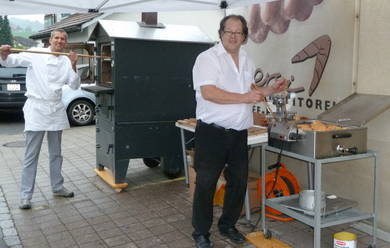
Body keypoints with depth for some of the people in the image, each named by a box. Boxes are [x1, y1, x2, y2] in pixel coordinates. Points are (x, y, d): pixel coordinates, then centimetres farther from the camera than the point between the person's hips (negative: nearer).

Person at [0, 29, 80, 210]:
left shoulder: (66, 61, 8)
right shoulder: (35, 54, -4)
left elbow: (75, 86, 4)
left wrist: (73, 66, -9)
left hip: (56, 110, 5)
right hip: (36, 108, -4)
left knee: (56, 153, 15)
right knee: (31, 155, -3)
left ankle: (57, 187, 29)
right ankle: (25, 195, 5)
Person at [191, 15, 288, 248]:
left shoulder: (247, 61, 14)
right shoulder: (208, 58, -9)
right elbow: (208, 92, -21)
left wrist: (270, 90, 8)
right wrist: (245, 98, -21)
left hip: (239, 133, 7)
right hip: (212, 132, -7)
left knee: (239, 181, 14)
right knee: (206, 184, 3)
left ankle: (228, 225, 33)